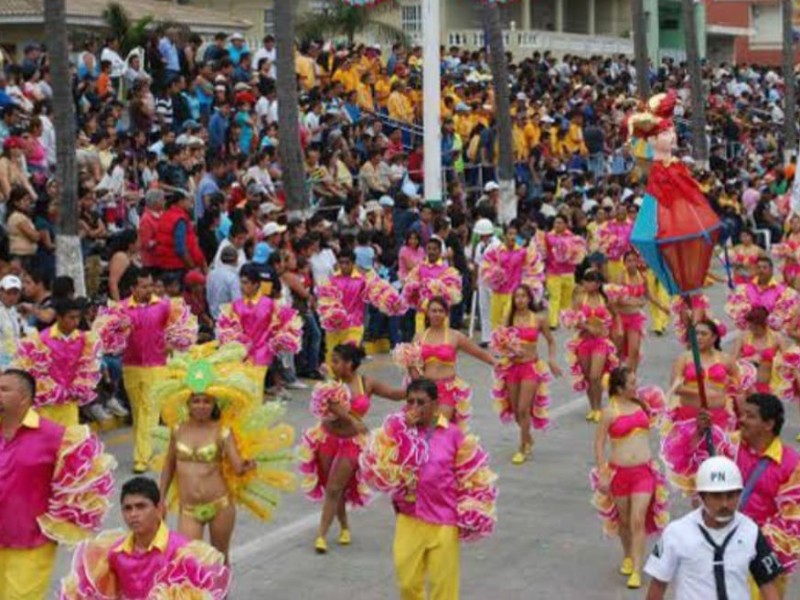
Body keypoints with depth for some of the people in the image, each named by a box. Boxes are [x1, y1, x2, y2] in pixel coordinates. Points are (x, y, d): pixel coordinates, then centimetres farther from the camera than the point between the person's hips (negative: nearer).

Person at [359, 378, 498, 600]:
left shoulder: (453, 435, -8)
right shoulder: (398, 431, -2)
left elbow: (474, 477, 1)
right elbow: (378, 467, -16)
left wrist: (469, 516, -1)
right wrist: (404, 432, -19)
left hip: (444, 524, -2)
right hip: (409, 521, 2)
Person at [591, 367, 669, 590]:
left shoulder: (641, 402, 1)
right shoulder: (610, 411, -9)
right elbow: (599, 443, -5)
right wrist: (602, 475, -8)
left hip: (644, 471, 1)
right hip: (619, 471, -1)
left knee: (638, 521, -7)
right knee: (624, 520, 15)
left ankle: (637, 570, -4)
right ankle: (628, 557, 40)